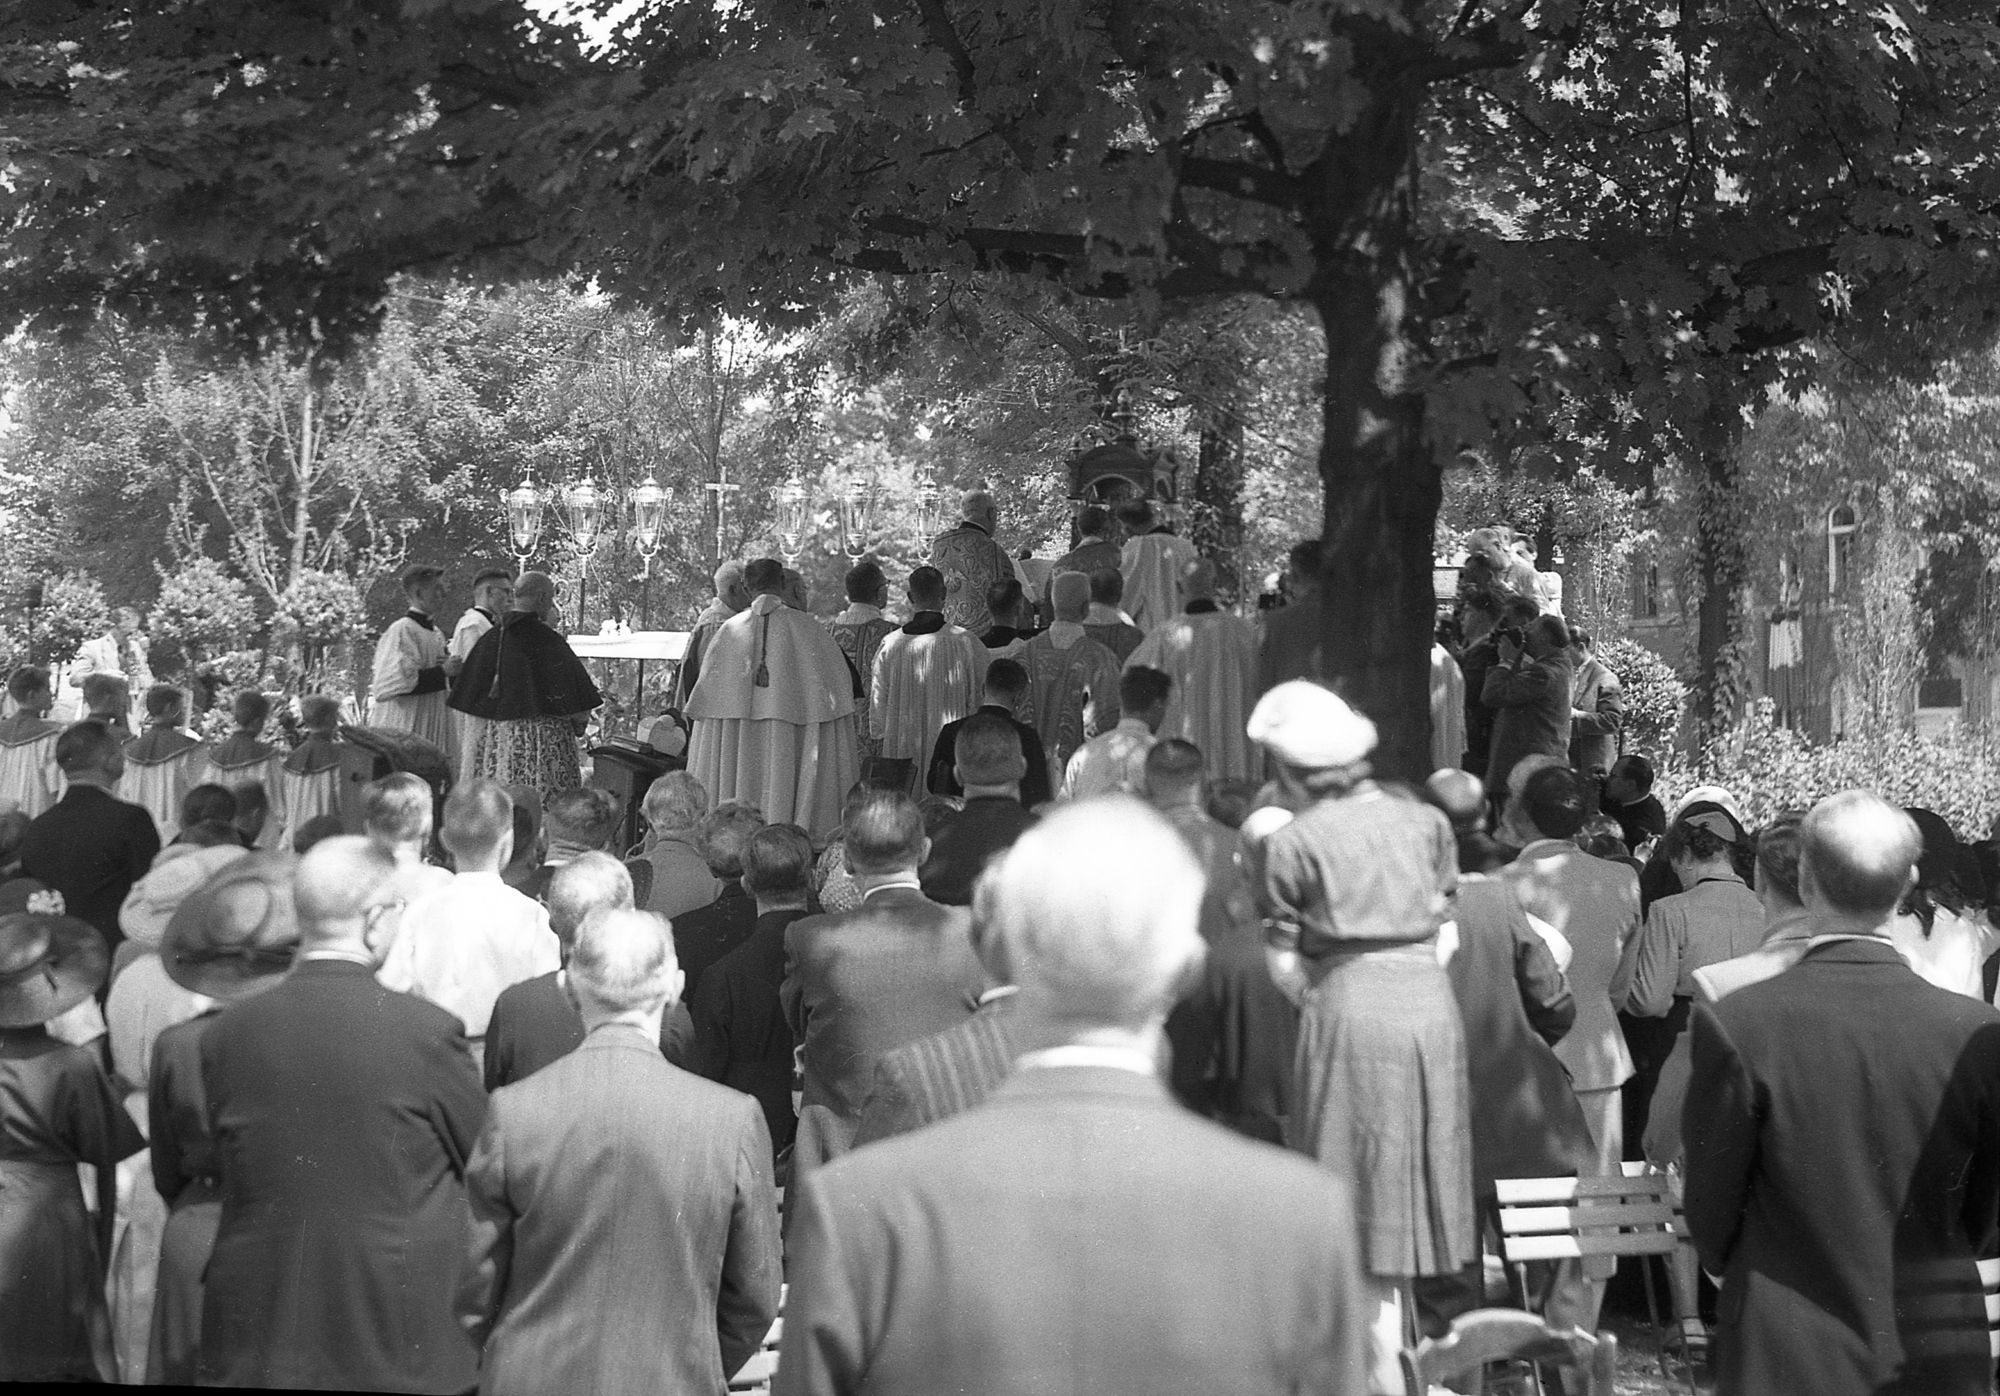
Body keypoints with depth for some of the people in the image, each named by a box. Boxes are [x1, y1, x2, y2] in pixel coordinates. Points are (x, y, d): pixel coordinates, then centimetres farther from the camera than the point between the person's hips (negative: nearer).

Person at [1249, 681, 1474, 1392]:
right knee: (1403, 1184, 14)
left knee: (1363, 1199, 3)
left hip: (1349, 1005, -4)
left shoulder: (1291, 844, -3)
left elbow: (1286, 967, -3)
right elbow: (1440, 925, 10)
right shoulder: (1423, 821, 10)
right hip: (1430, 1000, 4)